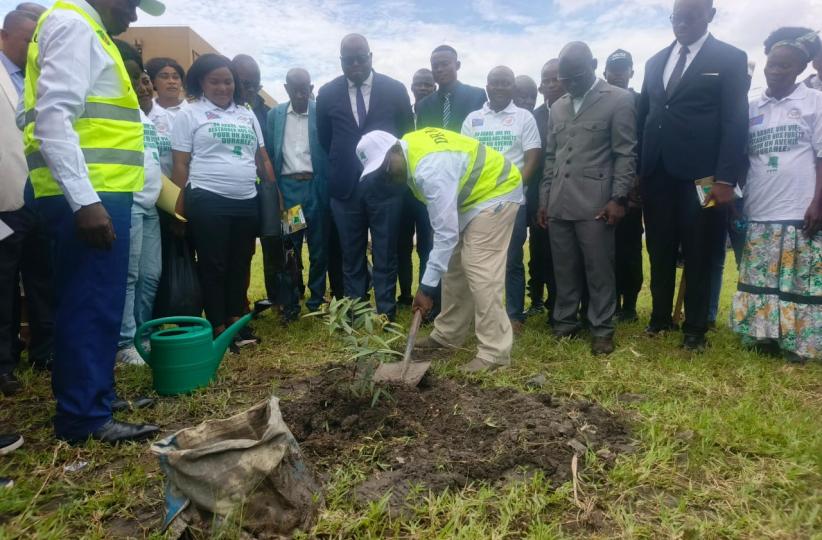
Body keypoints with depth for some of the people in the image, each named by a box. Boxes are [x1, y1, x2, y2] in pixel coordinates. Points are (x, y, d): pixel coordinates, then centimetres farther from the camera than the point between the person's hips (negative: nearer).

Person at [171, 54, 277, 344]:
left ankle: (236, 320, 21)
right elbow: (180, 164, -1)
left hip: (247, 202, 5)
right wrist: (181, 205, -6)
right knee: (213, 266, 1)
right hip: (208, 201, -4)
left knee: (240, 265, 10)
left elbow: (263, 159, 17)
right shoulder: (189, 114, 3)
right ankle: (217, 327, 9)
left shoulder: (247, 114, 16)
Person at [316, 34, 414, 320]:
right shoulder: (328, 93, 3)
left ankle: (385, 313, 14)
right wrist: (343, 165, 12)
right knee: (351, 257, 9)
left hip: (385, 185, -1)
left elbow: (407, 133, 8)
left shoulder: (395, 89, 0)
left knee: (385, 255, 4)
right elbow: (324, 139, 12)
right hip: (345, 186, 2)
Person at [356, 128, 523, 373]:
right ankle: (448, 335, 21)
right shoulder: (408, 145, -3)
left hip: (495, 192, -10)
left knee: (480, 270, -16)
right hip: (473, 193, 10)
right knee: (454, 265, 11)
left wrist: (427, 286, -27)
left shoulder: (430, 169, -32)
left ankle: (494, 352, -10)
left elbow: (446, 233, -31)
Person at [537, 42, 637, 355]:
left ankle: (602, 330, 12)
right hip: (559, 204, 5)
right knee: (564, 270, 9)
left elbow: (626, 154, -3)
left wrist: (619, 198, -11)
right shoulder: (558, 107, 18)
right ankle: (565, 322, 20)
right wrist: (544, 199, 13)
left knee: (599, 270, 0)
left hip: (596, 203, -4)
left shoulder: (619, 100, 2)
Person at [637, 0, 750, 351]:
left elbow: (735, 122, -6)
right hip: (656, 175, 4)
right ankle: (660, 317, 25)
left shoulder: (731, 59, 2)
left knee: (698, 256, 5)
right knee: (660, 253, 11)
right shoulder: (655, 62, 15)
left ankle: (695, 328, 18)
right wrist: (636, 170, 8)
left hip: (700, 177, -4)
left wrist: (726, 178, -14)